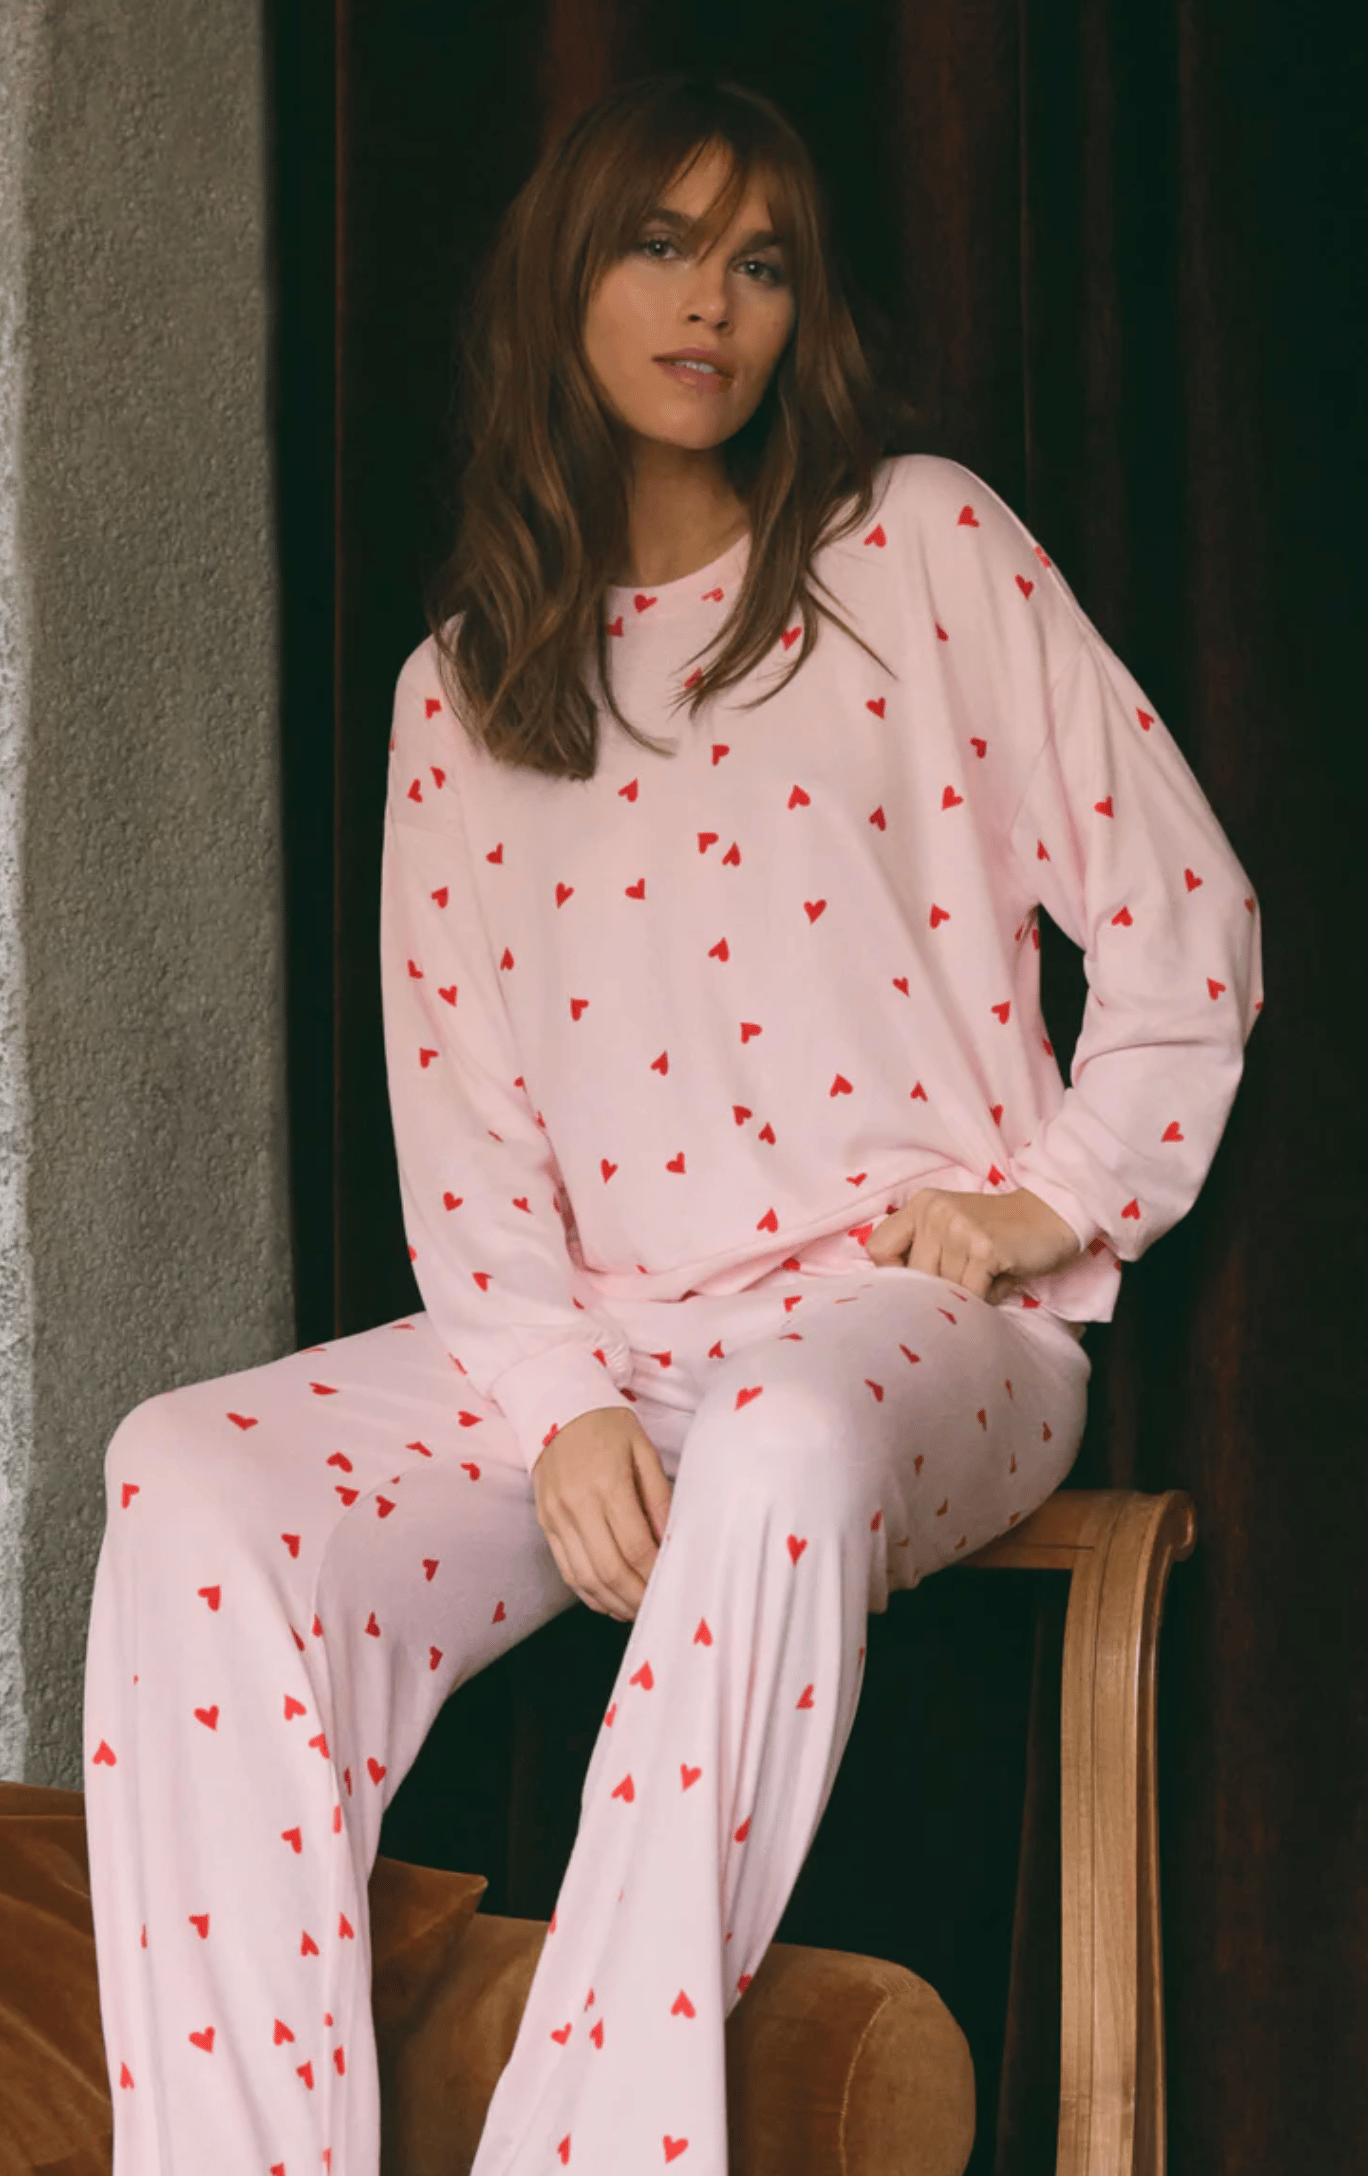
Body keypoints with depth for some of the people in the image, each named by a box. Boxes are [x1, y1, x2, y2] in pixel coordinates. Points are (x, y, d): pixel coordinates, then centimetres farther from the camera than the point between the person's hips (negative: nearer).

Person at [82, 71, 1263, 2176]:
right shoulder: (460, 688, 16)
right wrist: (557, 1404, -9)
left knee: (783, 1452, -40)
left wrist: (1060, 1198, -3)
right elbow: (456, 1100, 7)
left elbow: (1184, 914, 8)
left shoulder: (921, 543, 8)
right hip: (589, 1320, 4)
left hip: (916, 1311, -3)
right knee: (193, 1481, -23)